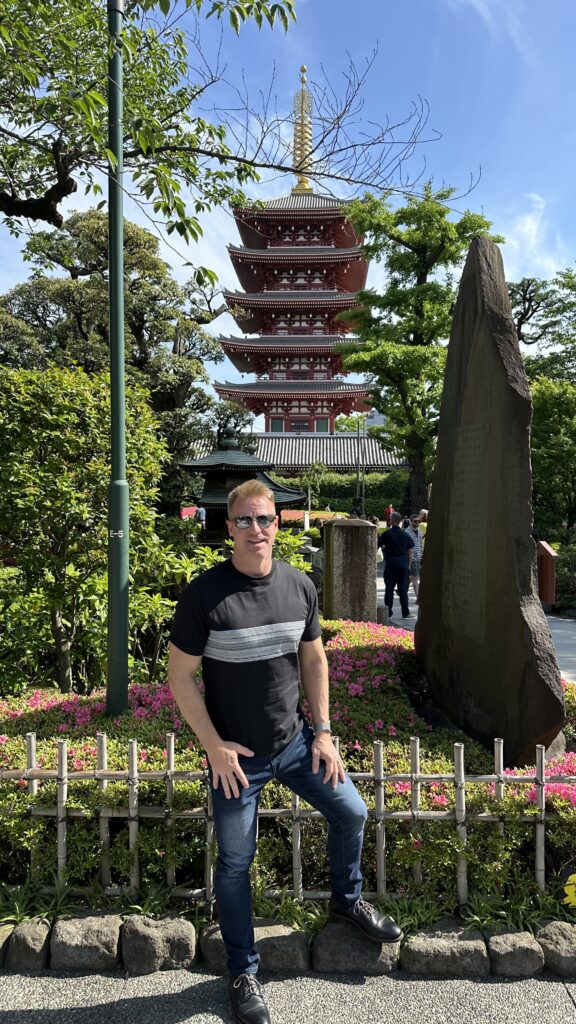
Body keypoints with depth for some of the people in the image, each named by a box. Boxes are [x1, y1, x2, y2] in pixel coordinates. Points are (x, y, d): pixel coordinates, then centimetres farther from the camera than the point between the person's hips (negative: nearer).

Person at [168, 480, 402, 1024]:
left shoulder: (300, 586, -5)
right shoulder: (203, 593, -19)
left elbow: (313, 659, 6)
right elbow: (180, 675, -13)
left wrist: (322, 730, 4)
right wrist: (213, 746, -15)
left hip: (295, 741, 4)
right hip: (237, 755, -4)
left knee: (351, 812, 14)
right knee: (235, 863, 10)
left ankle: (346, 899, 44)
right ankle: (243, 972, 34)